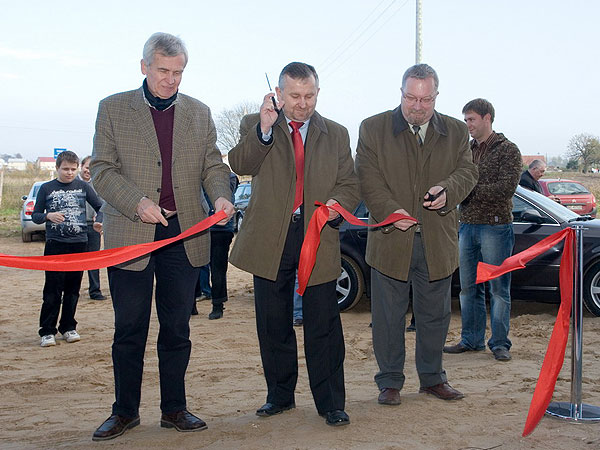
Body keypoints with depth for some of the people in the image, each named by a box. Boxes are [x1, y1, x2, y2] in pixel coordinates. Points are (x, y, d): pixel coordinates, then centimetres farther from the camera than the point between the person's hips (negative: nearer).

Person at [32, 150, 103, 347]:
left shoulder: (83, 187, 6)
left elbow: (101, 206, 10)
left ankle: (68, 327, 18)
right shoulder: (46, 188, 4)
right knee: (53, 289, -5)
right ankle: (47, 331, 1)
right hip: (55, 244, -2)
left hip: (79, 243, 2)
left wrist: (99, 221, -10)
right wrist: (48, 216, -14)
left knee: (73, 288, 8)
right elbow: (35, 216, 7)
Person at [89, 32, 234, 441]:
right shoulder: (113, 109, 3)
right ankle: (125, 411, 19)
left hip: (184, 235, 2)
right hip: (130, 235, -2)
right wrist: (137, 203, -17)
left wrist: (221, 196, -11)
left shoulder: (199, 113, 11)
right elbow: (102, 169, -2)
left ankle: (174, 409, 21)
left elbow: (213, 165, 11)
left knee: (177, 328, 9)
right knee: (129, 329, 6)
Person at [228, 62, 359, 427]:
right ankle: (280, 395, 25)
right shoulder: (255, 126, 6)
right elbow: (241, 165, -12)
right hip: (271, 238, 0)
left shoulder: (336, 134, 11)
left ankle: (331, 403, 9)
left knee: (324, 325, 0)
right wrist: (264, 129, -25)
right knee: (274, 325, 10)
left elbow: (350, 184, 11)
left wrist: (338, 203, -11)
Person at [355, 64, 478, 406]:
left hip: (438, 241, 2)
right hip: (391, 240, -2)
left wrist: (447, 190, -17)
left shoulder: (456, 131, 10)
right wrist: (389, 210, -20)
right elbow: (368, 178, -6)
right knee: (389, 316, 5)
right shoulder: (373, 129, 2)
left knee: (435, 314, 13)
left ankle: (433, 377, 28)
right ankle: (390, 381, 18)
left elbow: (468, 171, 5)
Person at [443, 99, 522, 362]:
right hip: (467, 225, 6)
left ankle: (500, 343, 8)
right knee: (469, 288, 9)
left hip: (495, 226, -6)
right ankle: (471, 340, 19)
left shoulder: (507, 150, -4)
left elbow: (506, 188, -15)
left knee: (498, 288, 0)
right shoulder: (467, 150, 15)